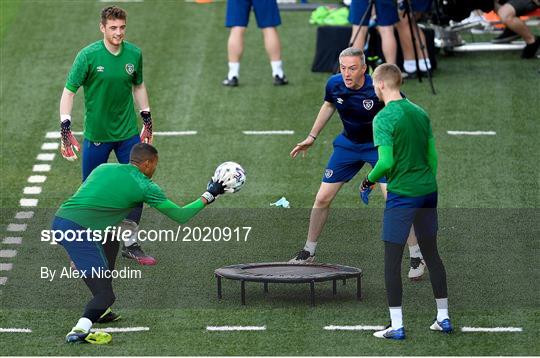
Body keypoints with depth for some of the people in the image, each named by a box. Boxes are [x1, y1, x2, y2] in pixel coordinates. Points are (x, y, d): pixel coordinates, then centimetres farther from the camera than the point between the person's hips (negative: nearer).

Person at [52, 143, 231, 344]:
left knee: (110, 243, 32)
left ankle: (101, 311, 32)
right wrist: (209, 196, 21)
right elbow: (180, 216, 10)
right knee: (105, 295, -5)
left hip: (59, 221, 8)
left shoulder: (104, 168, 20)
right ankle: (80, 330, -32)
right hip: (78, 231, -8)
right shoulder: (144, 186, 4)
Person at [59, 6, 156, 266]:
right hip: (96, 134, -3)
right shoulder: (88, 55, -14)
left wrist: (147, 121, 15)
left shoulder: (134, 54, -2)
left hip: (128, 132, 3)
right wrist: (65, 129, -19)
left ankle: (130, 244, 16)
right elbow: (69, 91, -11)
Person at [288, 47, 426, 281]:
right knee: (322, 198, 3)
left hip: (380, 145, -4)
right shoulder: (334, 84, -14)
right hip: (348, 145, 4)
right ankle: (308, 252, 23)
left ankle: (416, 257, -4)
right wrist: (312, 137, 13)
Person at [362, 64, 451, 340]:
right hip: (428, 191, 7)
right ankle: (443, 317, 20)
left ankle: (397, 326, 0)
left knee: (392, 260, 1)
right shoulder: (420, 113, 8)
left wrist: (369, 179, -3)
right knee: (431, 253, 16)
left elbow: (386, 162, -21)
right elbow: (432, 156, 12)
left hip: (402, 194, -7)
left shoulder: (384, 118, -14)